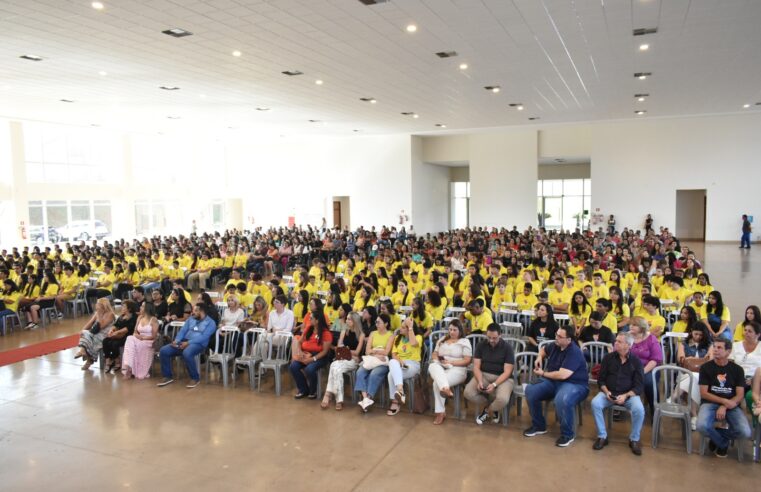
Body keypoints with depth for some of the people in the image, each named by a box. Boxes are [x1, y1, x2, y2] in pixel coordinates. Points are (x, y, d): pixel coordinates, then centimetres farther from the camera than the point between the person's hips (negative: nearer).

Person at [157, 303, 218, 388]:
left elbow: (204, 337, -13)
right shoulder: (190, 319, 21)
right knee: (163, 351, -13)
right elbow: (182, 331, 13)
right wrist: (176, 340, -8)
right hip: (183, 342, 7)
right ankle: (168, 376, 2)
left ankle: (195, 378, -19)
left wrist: (188, 343, -22)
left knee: (187, 353, -39)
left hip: (198, 344, -7)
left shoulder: (210, 322, 0)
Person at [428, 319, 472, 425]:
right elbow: (434, 354, 22)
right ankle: (446, 389, -55)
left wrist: (451, 362, -12)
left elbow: (467, 361, -4)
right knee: (433, 366, -35)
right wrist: (436, 358, -4)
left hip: (457, 369, -4)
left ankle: (440, 412, -26)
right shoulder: (442, 340, 22)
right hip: (440, 368, 5)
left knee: (437, 383, -33)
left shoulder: (464, 342, 5)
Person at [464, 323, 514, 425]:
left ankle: (487, 410, 3)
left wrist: (494, 384, -25)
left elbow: (507, 372, -12)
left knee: (502, 399, -34)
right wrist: (479, 381, -22)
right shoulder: (481, 345, 1)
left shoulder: (507, 348, -8)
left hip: (502, 378, -3)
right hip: (483, 375, 3)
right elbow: (476, 367, -2)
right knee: (468, 392, -25)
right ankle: (492, 409, 3)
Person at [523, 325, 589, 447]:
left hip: (574, 384, -8)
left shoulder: (574, 352, -22)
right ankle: (539, 426, 5)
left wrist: (543, 373, -14)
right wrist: (539, 358, 6)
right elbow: (544, 349, 29)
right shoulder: (555, 346, 3)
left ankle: (568, 434, -13)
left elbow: (562, 375, -29)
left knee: (562, 400, -40)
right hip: (553, 381, 8)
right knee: (530, 390, -13)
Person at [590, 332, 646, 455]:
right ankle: (602, 437, -11)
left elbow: (638, 386, -4)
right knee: (595, 403, -28)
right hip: (609, 392, 1)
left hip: (629, 394, -1)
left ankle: (634, 440, -6)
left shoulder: (636, 362, -1)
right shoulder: (608, 358, 3)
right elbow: (601, 379, 5)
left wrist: (625, 396, -21)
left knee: (639, 409, -31)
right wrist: (606, 392, -14)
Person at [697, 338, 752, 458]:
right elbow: (703, 393, -3)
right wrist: (724, 401, -15)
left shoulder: (737, 369, 5)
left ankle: (716, 437, 6)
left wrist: (724, 407, -17)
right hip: (710, 403, -1)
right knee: (702, 426, -32)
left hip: (731, 406, 2)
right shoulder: (706, 367, 1)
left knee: (745, 433, -25)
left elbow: (740, 396, -1)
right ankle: (723, 443, 3)